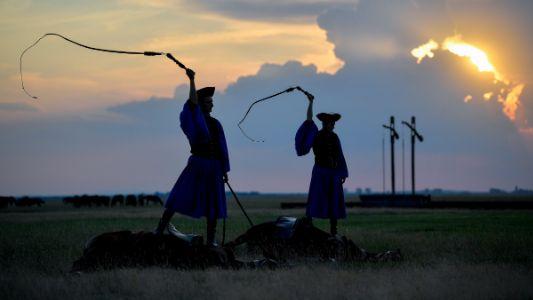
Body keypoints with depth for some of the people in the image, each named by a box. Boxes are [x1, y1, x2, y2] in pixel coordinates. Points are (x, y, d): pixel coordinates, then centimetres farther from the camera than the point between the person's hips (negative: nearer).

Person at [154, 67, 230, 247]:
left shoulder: (215, 124, 13)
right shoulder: (194, 118, 0)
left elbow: (222, 148, 14)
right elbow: (192, 102, -20)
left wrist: (224, 171, 12)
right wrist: (192, 81, -30)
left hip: (213, 167, 5)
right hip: (197, 163, -5)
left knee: (213, 204, 4)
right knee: (180, 196, -9)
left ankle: (210, 239, 9)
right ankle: (162, 227, -6)